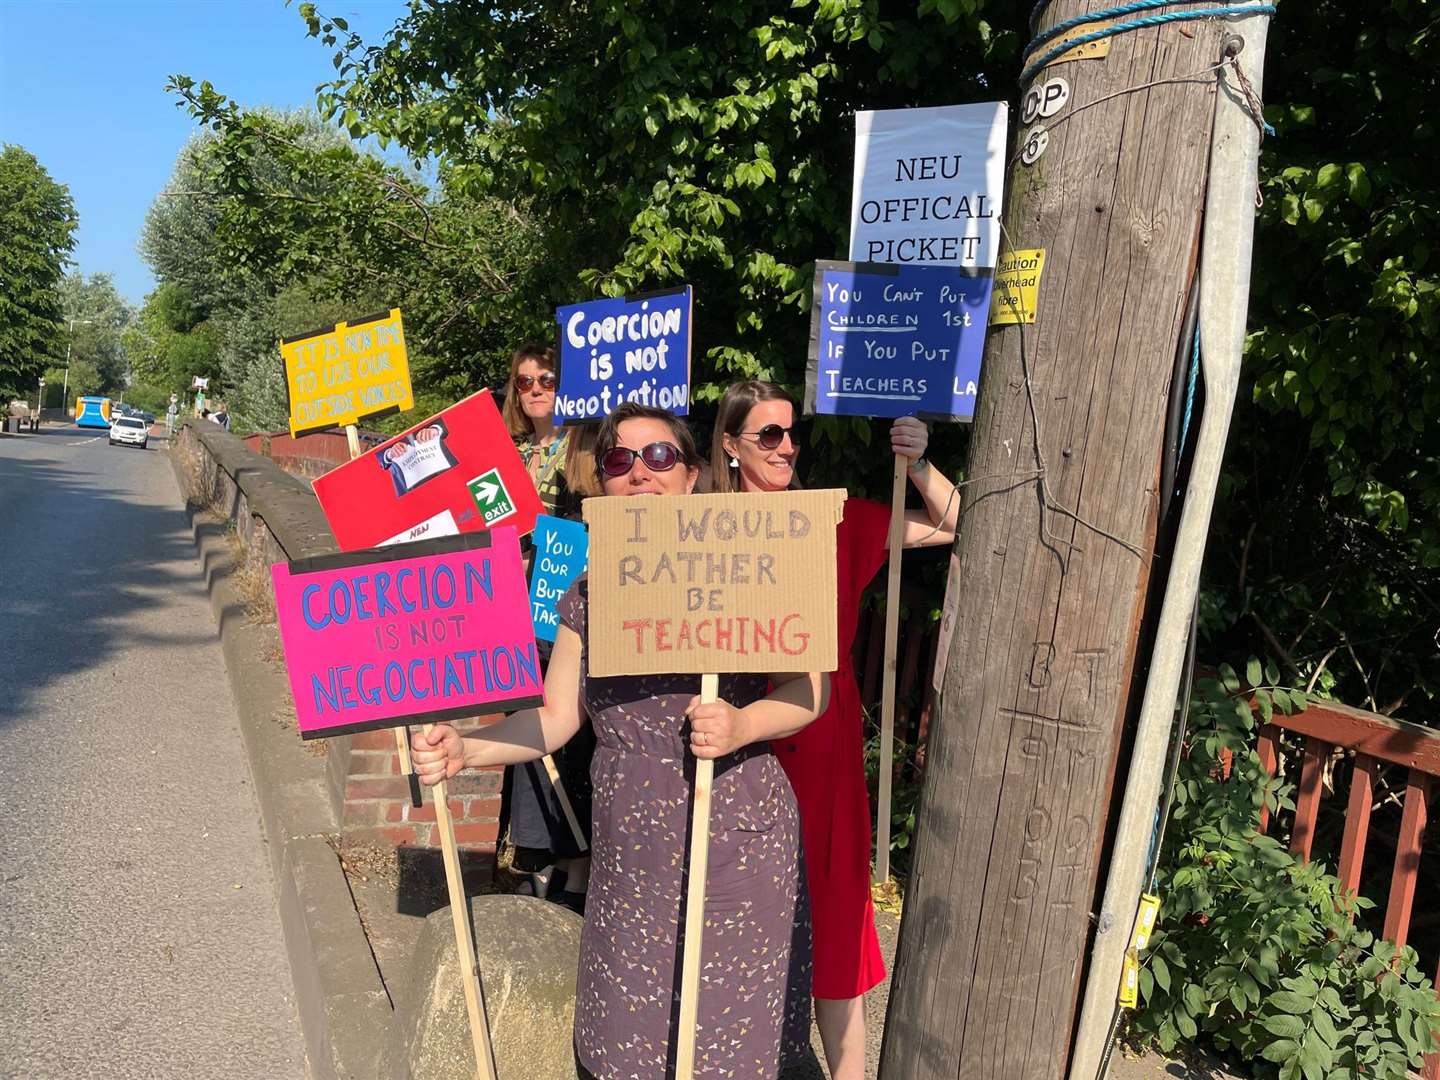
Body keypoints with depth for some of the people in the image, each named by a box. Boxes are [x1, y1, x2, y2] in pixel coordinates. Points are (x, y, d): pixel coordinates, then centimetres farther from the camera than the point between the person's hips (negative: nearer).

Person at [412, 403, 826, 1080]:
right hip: (628, 847, 4)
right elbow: (557, 714, 6)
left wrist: (743, 726, -25)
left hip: (732, 838, -3)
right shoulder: (589, 594, 7)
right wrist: (463, 751, -8)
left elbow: (810, 687, -7)